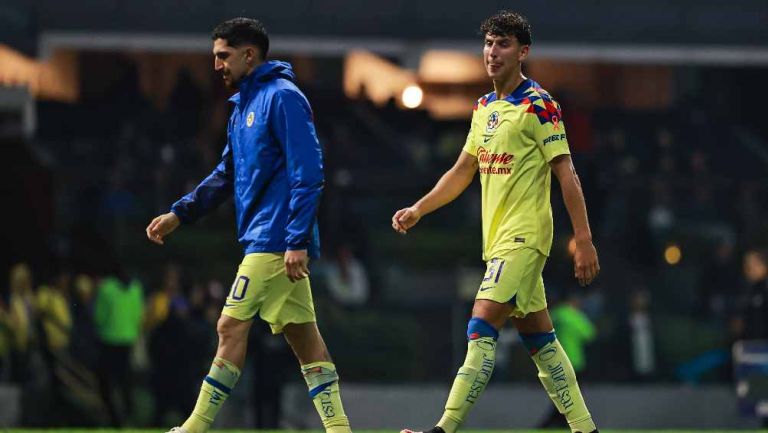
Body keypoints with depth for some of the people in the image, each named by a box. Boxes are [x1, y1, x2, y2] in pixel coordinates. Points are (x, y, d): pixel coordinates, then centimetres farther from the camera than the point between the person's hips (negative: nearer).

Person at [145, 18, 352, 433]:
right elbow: (226, 176, 27)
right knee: (302, 335, 5)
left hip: (275, 241, -10)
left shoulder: (282, 98, -11)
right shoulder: (243, 105, 19)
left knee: (231, 328, -8)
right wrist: (179, 213, 19)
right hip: (265, 240, 10)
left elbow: (307, 173, -17)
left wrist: (297, 241, -22)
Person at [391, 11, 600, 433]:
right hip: (498, 239, 9)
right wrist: (418, 209, 12)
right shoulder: (484, 107, 14)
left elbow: (566, 173, -11)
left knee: (481, 329, -15)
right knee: (539, 339, 10)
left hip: (524, 236, -9)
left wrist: (584, 240, -15)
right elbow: (463, 171, 22)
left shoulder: (538, 105, -10)